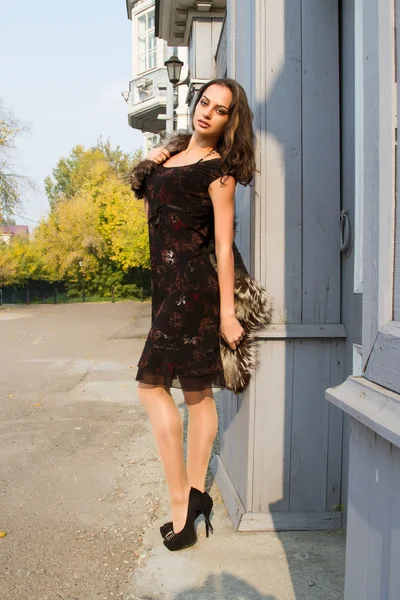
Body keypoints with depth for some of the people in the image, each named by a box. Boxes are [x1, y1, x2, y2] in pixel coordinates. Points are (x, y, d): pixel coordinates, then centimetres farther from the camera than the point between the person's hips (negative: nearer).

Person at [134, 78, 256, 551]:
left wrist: (227, 312, -14)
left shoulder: (217, 169, -7)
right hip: (169, 283, 8)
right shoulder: (173, 156, 16)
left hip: (190, 285, -8)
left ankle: (181, 506, 0)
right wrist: (149, 168, 11)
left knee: (152, 384, -7)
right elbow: (151, 213, 24)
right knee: (196, 391, 9)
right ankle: (195, 493, 19)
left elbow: (224, 244, -12)